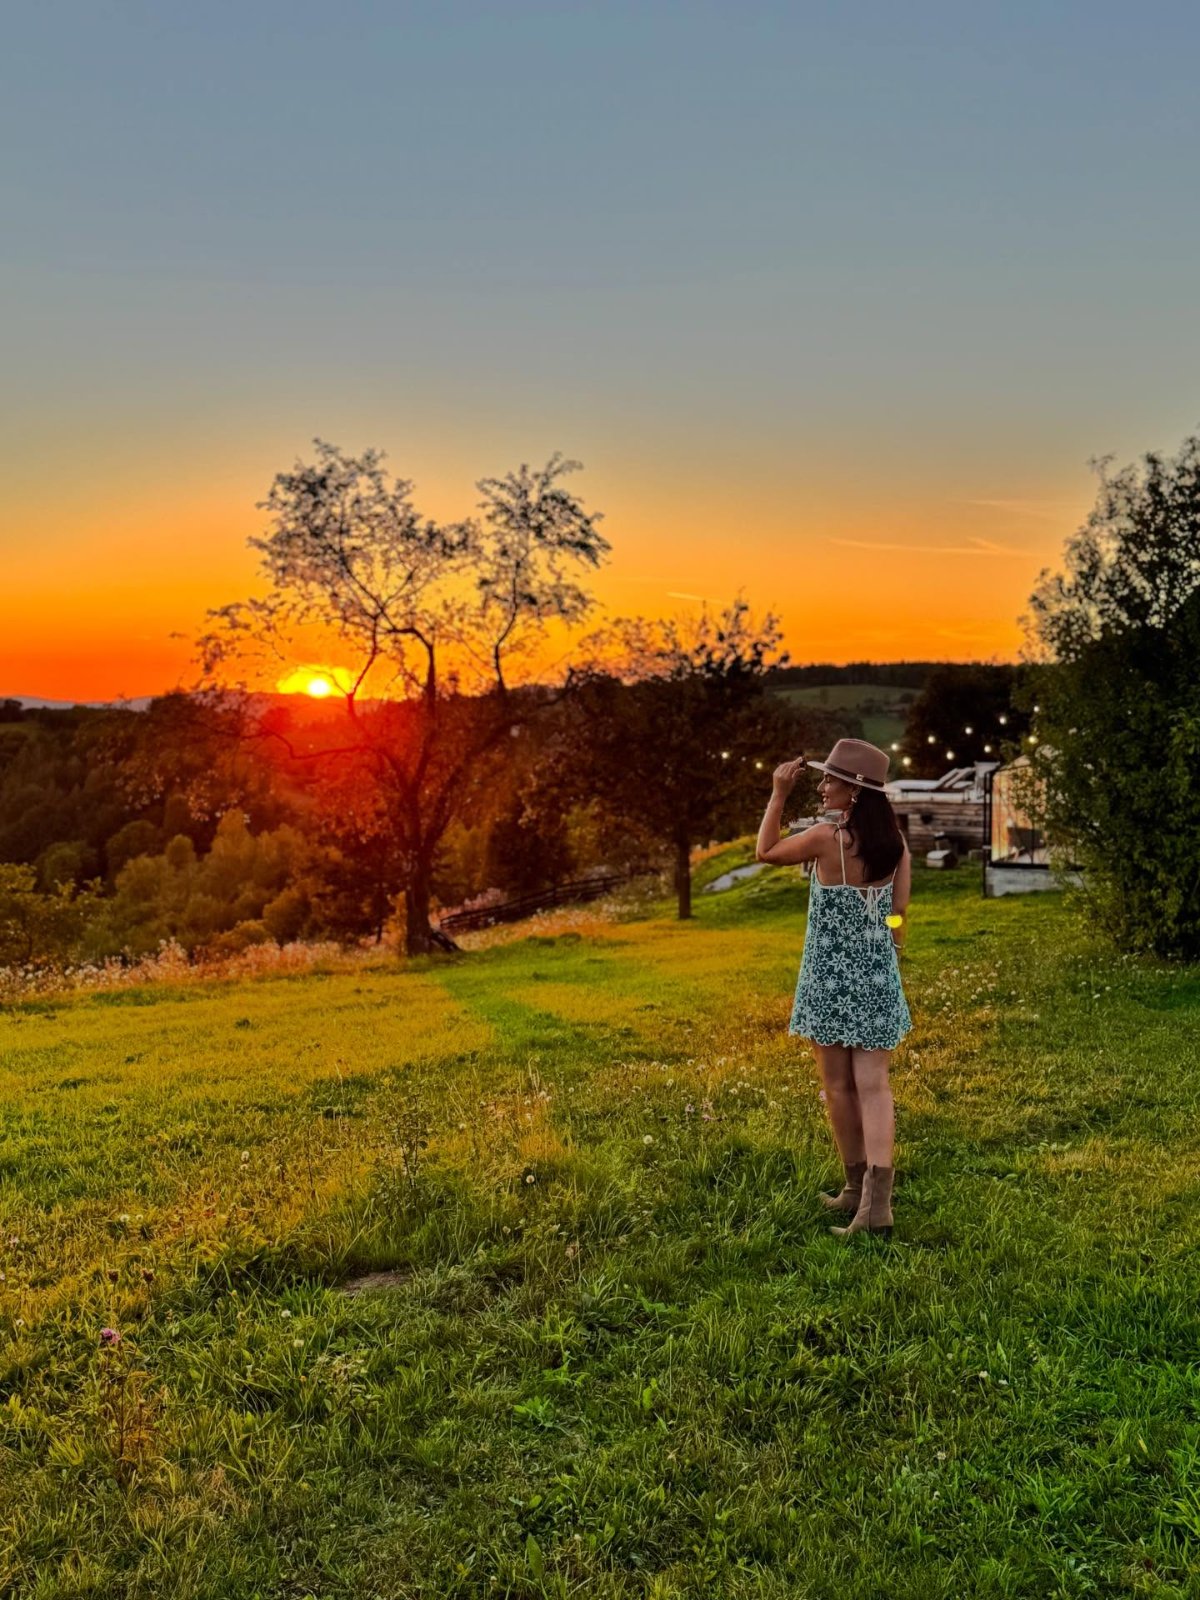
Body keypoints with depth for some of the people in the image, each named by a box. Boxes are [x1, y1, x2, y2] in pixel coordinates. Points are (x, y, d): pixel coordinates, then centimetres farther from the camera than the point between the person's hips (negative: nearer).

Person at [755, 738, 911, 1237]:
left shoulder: (827, 838, -17)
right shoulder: (893, 840, 0)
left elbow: (765, 851, -2)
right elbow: (898, 912, 4)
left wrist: (778, 793, -2)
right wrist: (885, 954, 16)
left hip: (831, 975, -4)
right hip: (878, 974, 4)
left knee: (838, 1085, 12)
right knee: (873, 1085, 3)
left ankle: (857, 1188, 25)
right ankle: (876, 1199, -6)